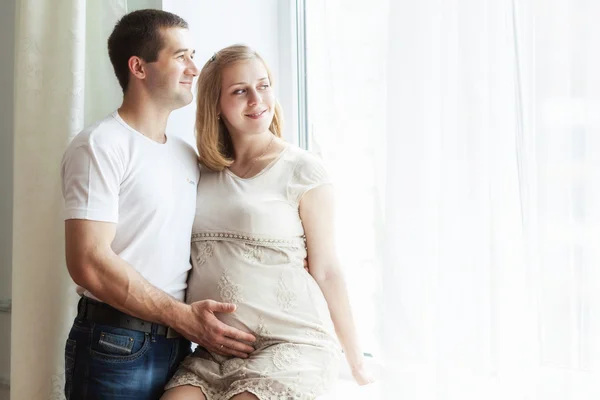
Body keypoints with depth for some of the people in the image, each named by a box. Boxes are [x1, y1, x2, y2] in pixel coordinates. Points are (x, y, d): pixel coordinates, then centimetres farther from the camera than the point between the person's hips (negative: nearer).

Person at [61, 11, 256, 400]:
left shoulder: (189, 155, 12)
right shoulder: (101, 145, -10)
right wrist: (185, 318, -17)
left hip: (178, 345, 7)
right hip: (117, 348, -6)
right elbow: (89, 263, -19)